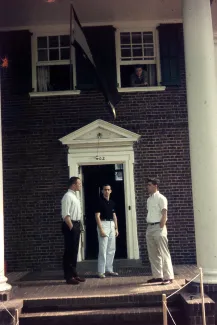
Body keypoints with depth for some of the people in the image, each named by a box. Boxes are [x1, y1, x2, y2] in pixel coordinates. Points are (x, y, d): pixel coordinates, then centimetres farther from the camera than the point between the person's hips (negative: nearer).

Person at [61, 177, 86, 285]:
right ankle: (69, 276, 2)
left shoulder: (74, 196, 18)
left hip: (76, 225, 10)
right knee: (69, 251, -4)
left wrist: (77, 226, 15)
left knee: (74, 251, 13)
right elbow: (65, 214, -20)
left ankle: (74, 274, 21)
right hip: (70, 226, -10)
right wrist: (71, 227, -21)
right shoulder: (68, 196, -13)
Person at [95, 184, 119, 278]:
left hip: (112, 225, 7)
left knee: (111, 249, 9)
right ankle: (101, 271, -1)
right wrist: (101, 230, -18)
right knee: (103, 250, -7)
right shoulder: (100, 202, -6)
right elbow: (97, 216, -12)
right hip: (103, 224, -7)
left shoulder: (112, 202, 14)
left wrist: (116, 228, 11)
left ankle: (109, 270, 18)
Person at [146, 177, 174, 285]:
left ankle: (168, 277, -2)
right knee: (152, 254, 11)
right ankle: (157, 275, 19)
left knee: (163, 253, -6)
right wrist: (149, 227, 13)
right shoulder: (149, 199, 15)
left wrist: (160, 228, -19)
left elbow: (164, 214, -14)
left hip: (158, 227, -8)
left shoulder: (160, 198, -8)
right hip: (149, 228, 9)